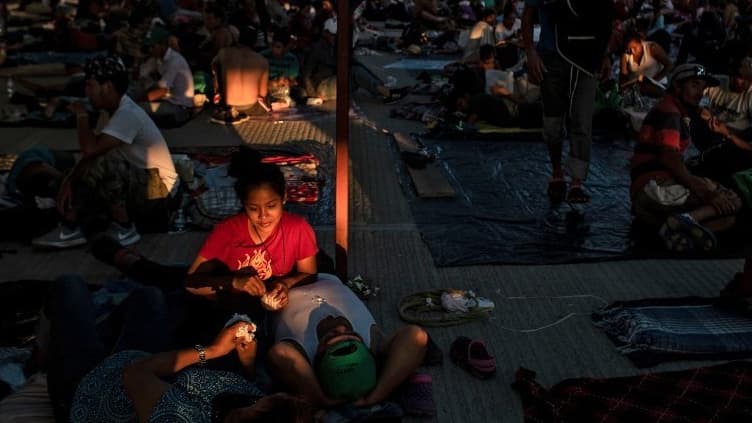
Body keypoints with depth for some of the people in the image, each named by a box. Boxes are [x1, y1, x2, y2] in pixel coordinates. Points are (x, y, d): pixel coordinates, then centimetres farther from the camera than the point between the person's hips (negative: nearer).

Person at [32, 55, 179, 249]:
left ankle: (124, 229, -15)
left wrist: (81, 116, -12)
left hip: (157, 193, -9)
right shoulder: (120, 110, 9)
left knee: (106, 163, -30)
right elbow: (92, 153, 10)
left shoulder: (128, 114, -21)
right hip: (140, 185, 10)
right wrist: (69, 180, -2)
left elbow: (91, 150, -29)